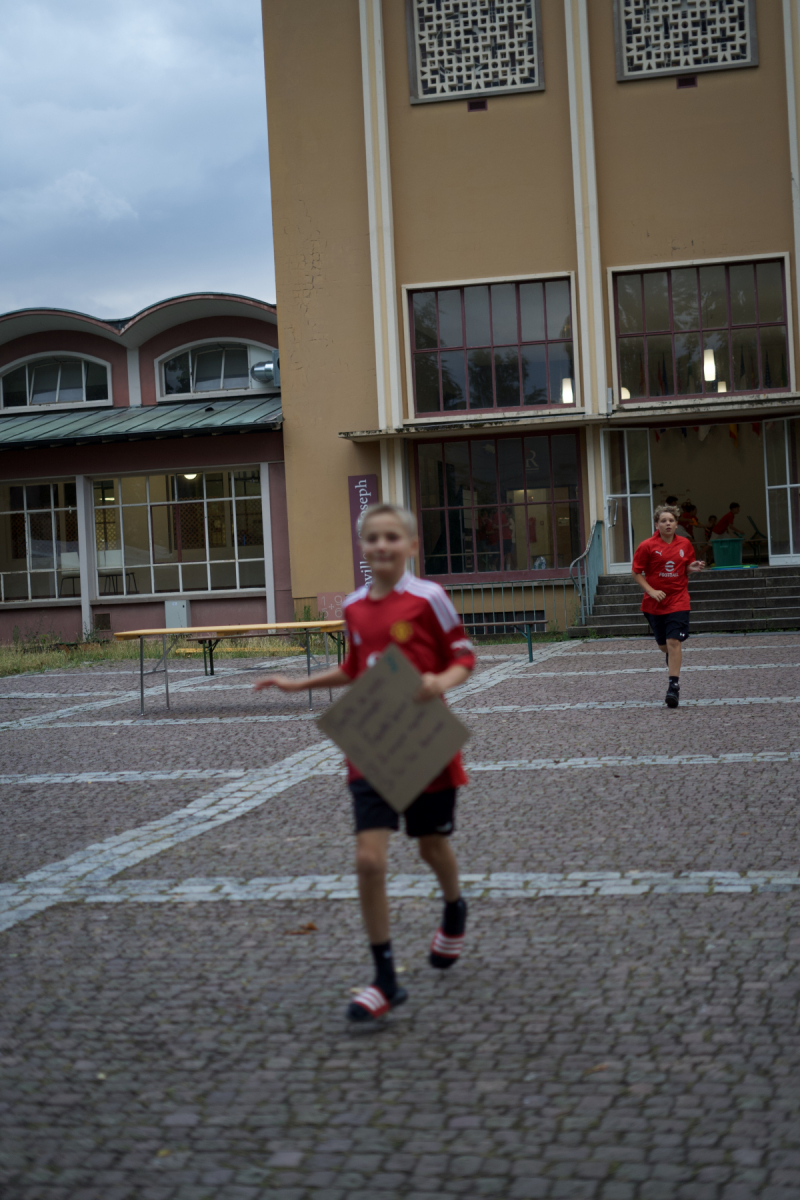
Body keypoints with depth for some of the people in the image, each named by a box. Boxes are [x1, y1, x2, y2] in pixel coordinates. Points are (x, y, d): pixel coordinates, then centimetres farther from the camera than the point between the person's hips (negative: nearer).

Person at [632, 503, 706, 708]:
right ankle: (673, 665, 46)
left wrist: (693, 568, -8)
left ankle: (674, 686, -13)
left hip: (678, 601, 0)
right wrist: (651, 591, -15)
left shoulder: (685, 544, 3)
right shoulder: (647, 546, -6)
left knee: (674, 642, -14)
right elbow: (637, 573, -3)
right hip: (655, 604, 0)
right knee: (663, 645, 11)